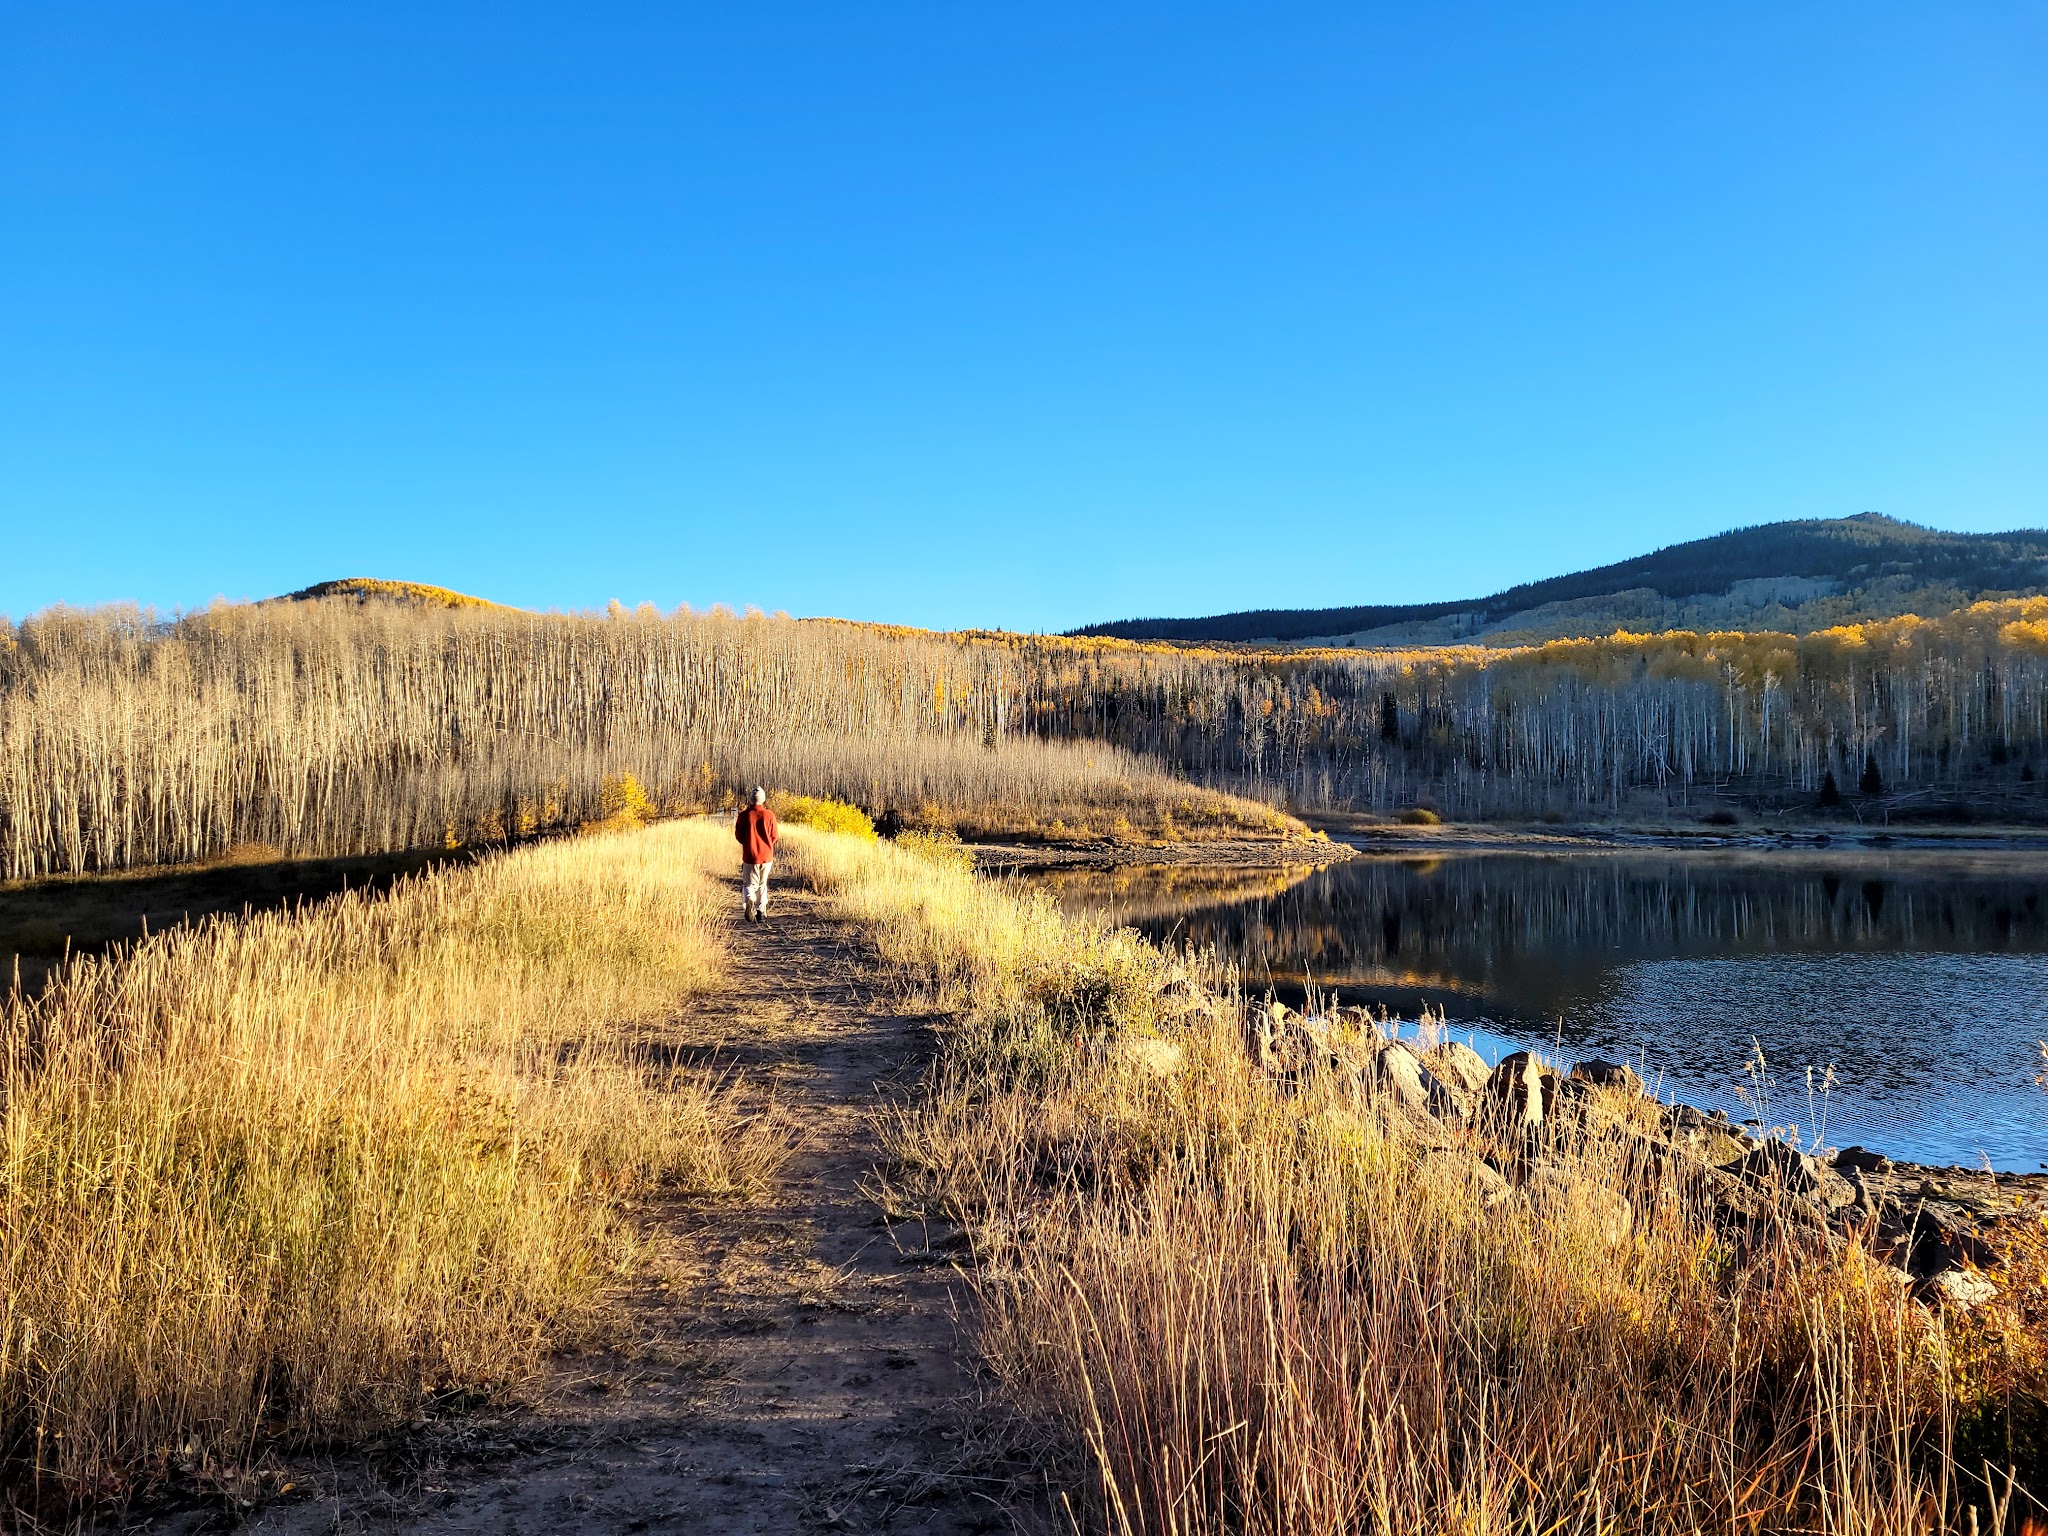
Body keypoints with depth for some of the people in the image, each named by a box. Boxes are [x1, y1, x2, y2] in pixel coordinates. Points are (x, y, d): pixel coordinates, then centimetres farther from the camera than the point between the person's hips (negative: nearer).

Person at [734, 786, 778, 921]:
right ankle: (761, 910, 15)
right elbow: (774, 836, -1)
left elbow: (738, 834, 0)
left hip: (750, 855, -1)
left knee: (750, 883, 7)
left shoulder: (744, 815, -7)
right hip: (766, 855, 1)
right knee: (762, 884, 16)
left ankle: (749, 899, -23)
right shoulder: (769, 815, -7)